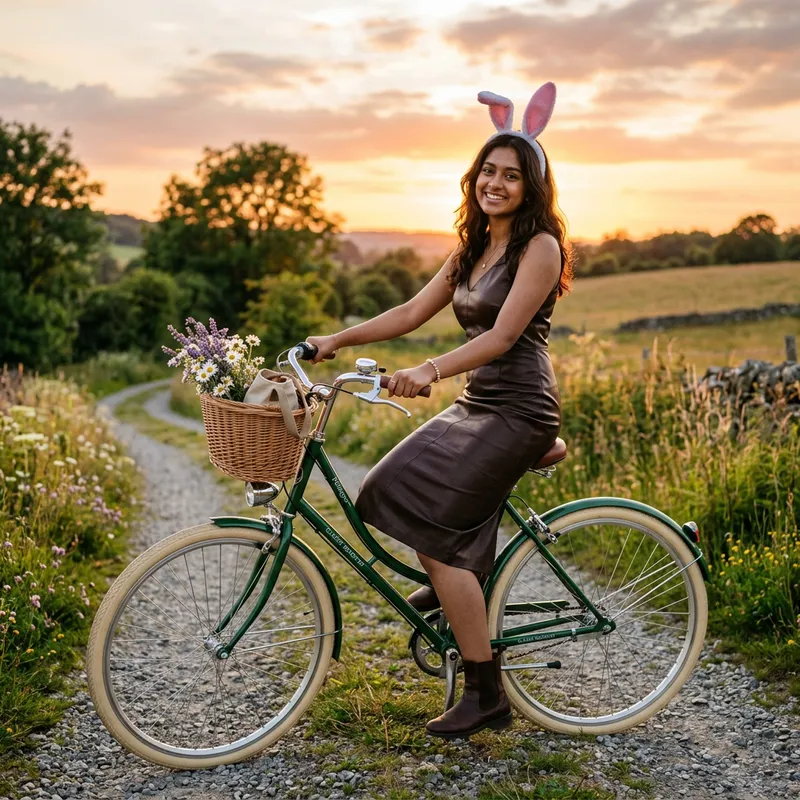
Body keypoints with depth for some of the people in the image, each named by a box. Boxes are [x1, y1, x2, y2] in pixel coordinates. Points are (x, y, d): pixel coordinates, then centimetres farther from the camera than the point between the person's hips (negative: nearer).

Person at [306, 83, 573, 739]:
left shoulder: (540, 247, -10)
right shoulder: (473, 249, 16)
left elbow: (501, 337, -20)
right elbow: (412, 312, 13)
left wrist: (429, 371, -31)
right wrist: (337, 340, 5)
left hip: (518, 411, -8)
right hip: (475, 405, 9)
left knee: (434, 526, -15)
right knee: (391, 490, 3)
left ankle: (486, 694, -5)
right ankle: (462, 587, 26)